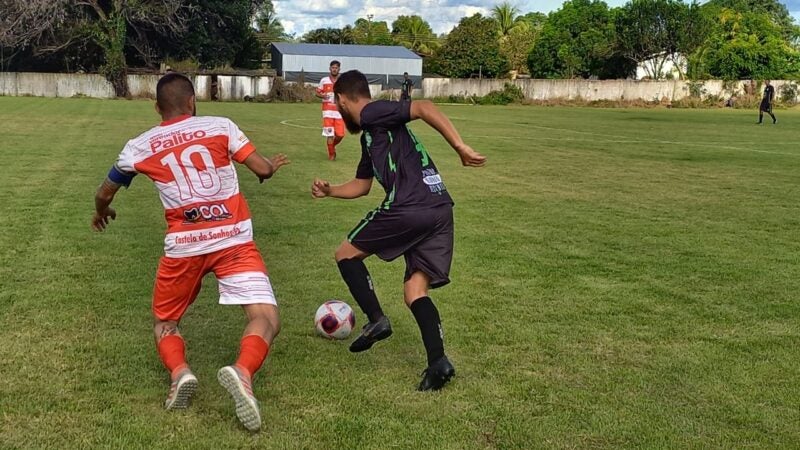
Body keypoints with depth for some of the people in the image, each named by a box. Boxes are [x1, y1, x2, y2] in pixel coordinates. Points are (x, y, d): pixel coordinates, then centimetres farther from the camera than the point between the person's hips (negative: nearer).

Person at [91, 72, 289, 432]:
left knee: (164, 323, 23)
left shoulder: (140, 146, 10)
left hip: (183, 246, 2)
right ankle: (243, 372, -32)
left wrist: (101, 213, 46)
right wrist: (271, 166, 26)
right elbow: (263, 168, 1)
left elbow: (104, 193, 23)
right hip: (234, 240, -1)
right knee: (266, 318, 0)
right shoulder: (220, 126, 5)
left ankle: (179, 371, -9)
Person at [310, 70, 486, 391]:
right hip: (440, 210, 9)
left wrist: (460, 147, -20)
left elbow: (424, 108, -15)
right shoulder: (370, 136, 29)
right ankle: (437, 361, -8)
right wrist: (329, 191, 31)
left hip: (408, 208, -9)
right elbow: (361, 185, 41)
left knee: (346, 255, 12)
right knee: (415, 290, 8)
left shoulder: (373, 114, 0)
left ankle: (376, 320, 6)